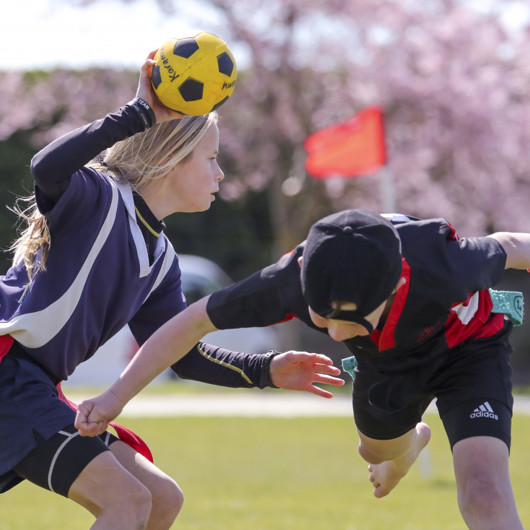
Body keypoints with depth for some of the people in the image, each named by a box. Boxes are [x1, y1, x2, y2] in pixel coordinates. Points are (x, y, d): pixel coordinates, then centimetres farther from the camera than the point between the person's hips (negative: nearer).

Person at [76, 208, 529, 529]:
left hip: (469, 349, -4)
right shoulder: (295, 278, -39)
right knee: (378, 452, 36)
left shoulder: (444, 265, -46)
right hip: (385, 365, 4)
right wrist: (116, 396, -25)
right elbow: (194, 322, -23)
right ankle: (413, 441, 75)